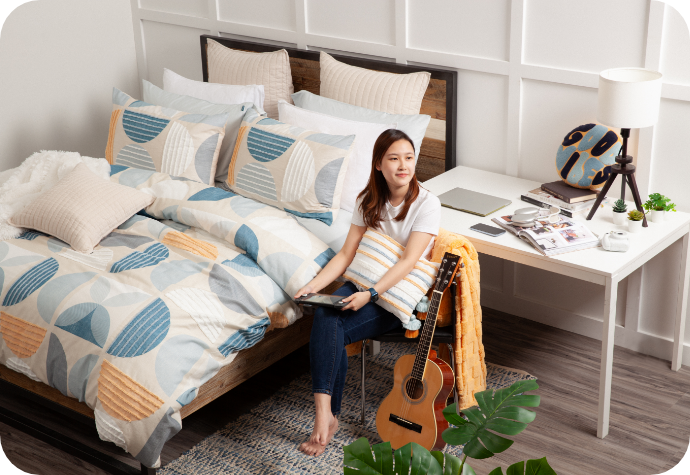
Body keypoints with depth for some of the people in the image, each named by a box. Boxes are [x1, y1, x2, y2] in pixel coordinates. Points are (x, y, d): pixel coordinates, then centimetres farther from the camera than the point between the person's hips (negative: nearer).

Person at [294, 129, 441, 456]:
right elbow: (346, 253, 4)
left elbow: (408, 261, -18)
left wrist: (370, 294, -28)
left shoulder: (427, 204, -10)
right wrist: (314, 285, -11)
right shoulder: (368, 201, 6)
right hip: (363, 282, 5)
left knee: (334, 331, -28)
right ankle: (324, 413, -30)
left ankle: (327, 415, -21)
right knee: (324, 314, -28)